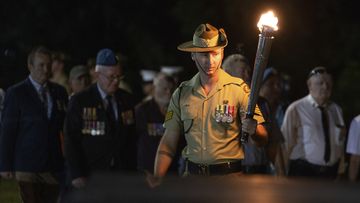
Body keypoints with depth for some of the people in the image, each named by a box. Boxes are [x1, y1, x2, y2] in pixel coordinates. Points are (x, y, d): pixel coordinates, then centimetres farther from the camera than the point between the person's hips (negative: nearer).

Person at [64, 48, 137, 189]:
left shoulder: (126, 100, 11)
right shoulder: (79, 102, -1)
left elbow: (131, 139, 15)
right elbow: (71, 141, -4)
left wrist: (132, 171, 8)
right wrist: (77, 175, -11)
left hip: (122, 174, 3)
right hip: (91, 176, -3)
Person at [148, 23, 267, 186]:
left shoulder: (238, 90, -2)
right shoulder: (182, 94, 7)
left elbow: (263, 139, -5)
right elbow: (168, 143, 9)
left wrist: (253, 130, -29)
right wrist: (157, 178, -6)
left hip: (228, 177, -3)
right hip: (192, 175, 3)